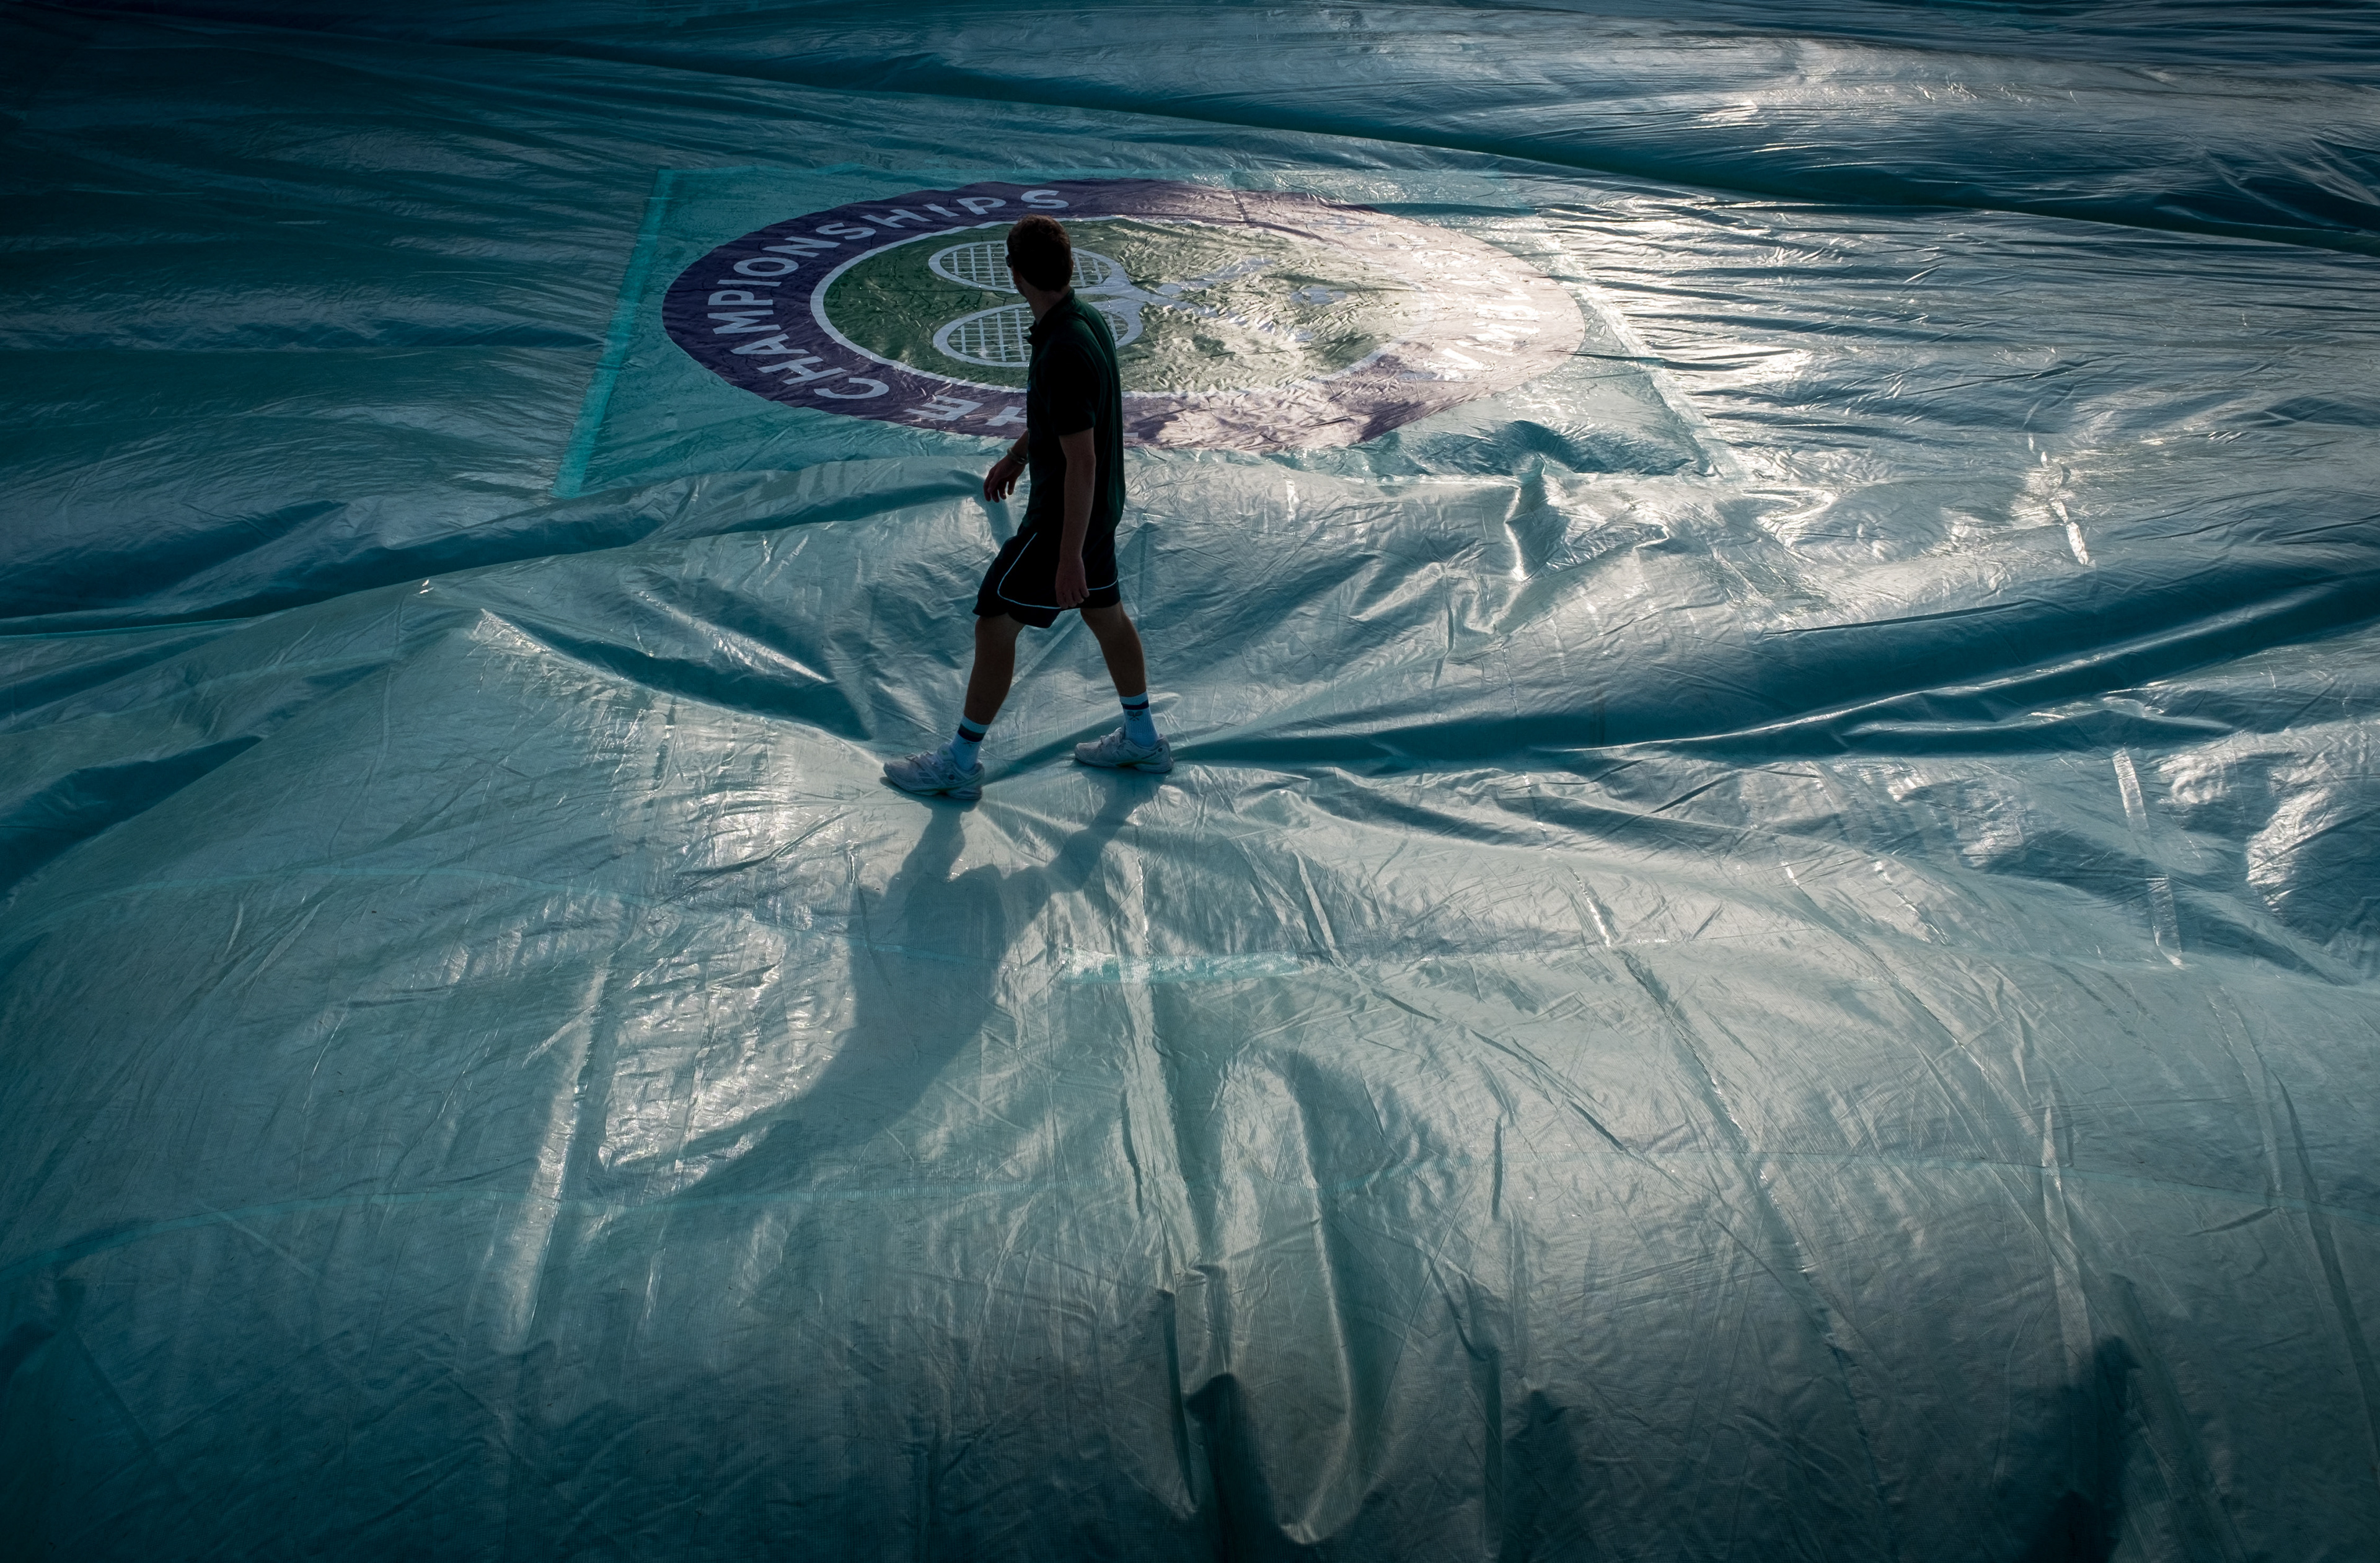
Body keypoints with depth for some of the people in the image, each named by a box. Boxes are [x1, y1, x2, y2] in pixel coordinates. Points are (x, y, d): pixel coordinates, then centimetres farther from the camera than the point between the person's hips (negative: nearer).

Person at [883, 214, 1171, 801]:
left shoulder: (1064, 352, -30)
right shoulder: (1086, 319, 0)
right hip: (1098, 508, 10)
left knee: (995, 624, 1)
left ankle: (960, 762, 13)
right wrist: (1017, 455, 29)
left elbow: (1081, 462, -28)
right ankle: (1142, 739, 35)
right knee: (1106, 614, 21)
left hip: (1064, 519, -10)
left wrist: (1069, 557, -24)